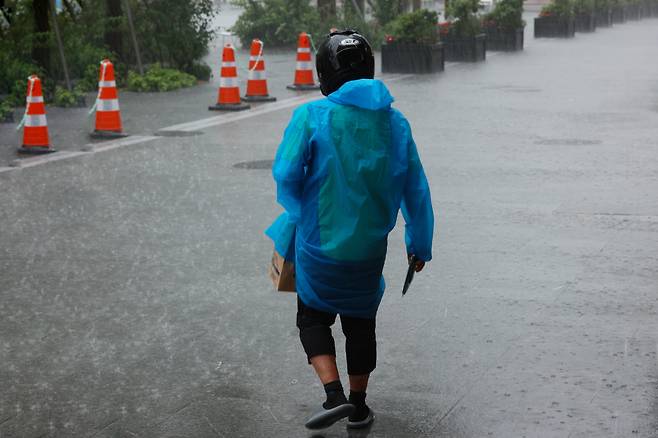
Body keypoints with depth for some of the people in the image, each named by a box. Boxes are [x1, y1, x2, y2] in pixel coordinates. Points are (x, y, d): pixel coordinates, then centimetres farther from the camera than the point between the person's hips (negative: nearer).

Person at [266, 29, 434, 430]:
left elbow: (286, 176, -15)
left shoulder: (312, 116, -15)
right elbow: (416, 192, 1)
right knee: (361, 322, 20)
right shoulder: (395, 123, -4)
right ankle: (359, 406, 30)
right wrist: (420, 245, 13)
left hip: (321, 246, -3)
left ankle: (334, 395, 2)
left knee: (313, 317, 17)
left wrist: (300, 214, 6)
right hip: (371, 248, 3)